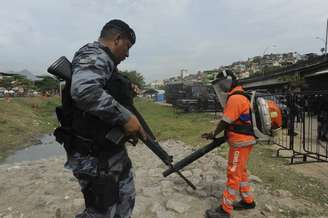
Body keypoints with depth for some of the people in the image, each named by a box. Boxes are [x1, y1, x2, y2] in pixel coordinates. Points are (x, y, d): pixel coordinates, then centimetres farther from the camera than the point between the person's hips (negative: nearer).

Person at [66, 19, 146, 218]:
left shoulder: (105, 61, 15)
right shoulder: (94, 56, -16)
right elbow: (84, 91, -35)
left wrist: (126, 92, 7)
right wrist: (125, 116, -29)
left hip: (113, 150, 10)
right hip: (95, 156, -10)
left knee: (126, 199, 22)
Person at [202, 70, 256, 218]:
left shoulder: (235, 98, -20)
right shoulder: (238, 97, 13)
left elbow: (225, 122, -18)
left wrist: (213, 134, -3)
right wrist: (223, 134, 6)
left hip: (241, 142, -10)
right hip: (243, 140, 10)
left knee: (233, 174, -3)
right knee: (240, 172, 20)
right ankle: (248, 201, 35)